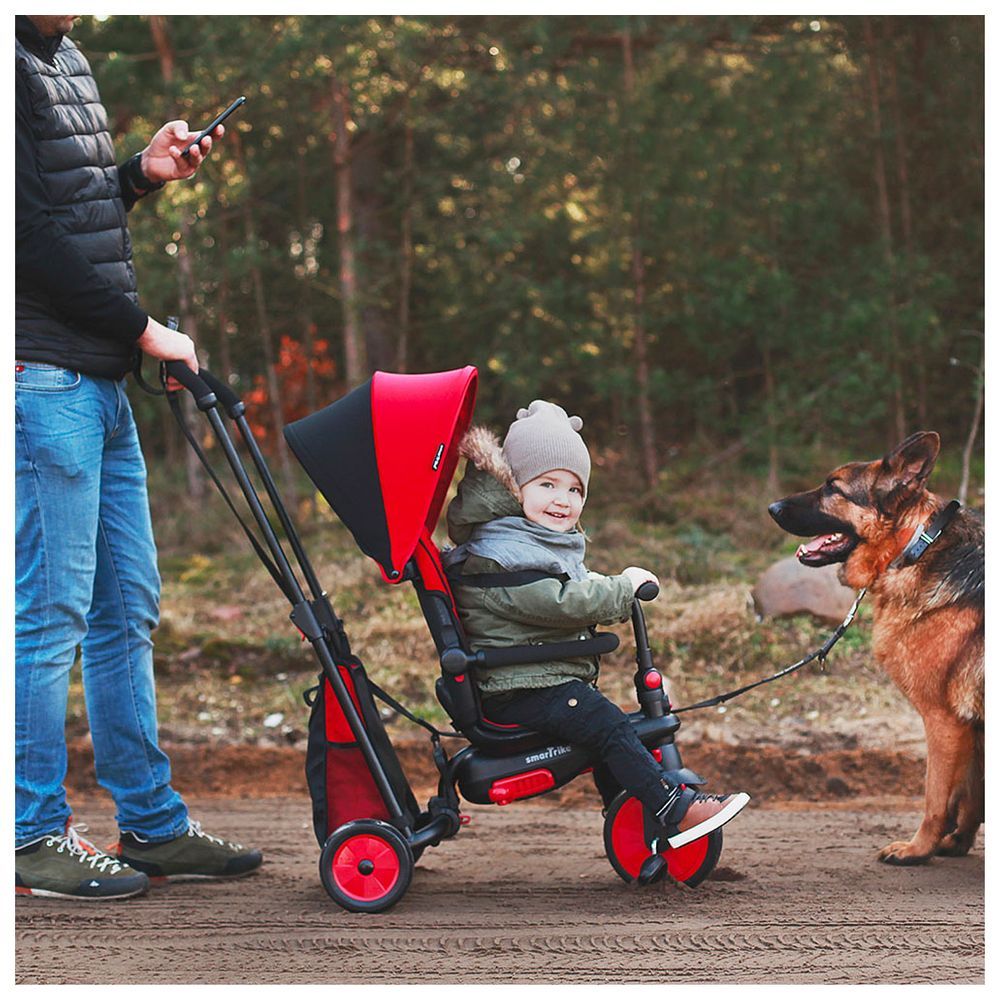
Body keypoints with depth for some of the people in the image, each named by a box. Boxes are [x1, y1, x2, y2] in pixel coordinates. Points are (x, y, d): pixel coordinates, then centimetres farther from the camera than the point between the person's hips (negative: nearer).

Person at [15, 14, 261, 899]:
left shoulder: (65, 56, 17)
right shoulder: (18, 63, -13)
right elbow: (33, 236, -18)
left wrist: (143, 174, 8)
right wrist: (143, 329, -11)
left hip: (100, 378, 10)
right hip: (42, 372, -10)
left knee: (128, 607, 12)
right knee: (52, 609, -4)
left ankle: (153, 824, 21)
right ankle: (34, 835, 6)